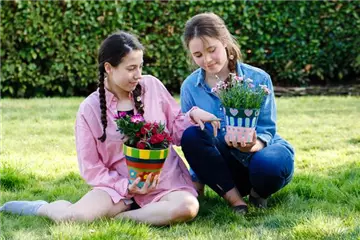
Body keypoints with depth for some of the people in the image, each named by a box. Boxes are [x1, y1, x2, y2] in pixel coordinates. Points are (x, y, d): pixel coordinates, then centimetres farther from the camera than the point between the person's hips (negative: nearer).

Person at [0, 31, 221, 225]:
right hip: (120, 185, -2)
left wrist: (193, 115, -11)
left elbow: (175, 128, 11)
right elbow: (91, 167, -3)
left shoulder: (152, 86, 0)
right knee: (73, 217, -28)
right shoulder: (90, 108, -5)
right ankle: (43, 208, 8)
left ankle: (116, 219, -18)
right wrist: (126, 188, -16)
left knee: (187, 207, -33)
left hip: (166, 179, 2)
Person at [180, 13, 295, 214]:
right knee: (191, 135, -26)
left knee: (267, 165, -40)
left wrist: (253, 145, -37)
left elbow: (267, 130, -14)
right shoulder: (190, 87, -7)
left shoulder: (258, 78, -14)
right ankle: (235, 199, -19)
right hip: (226, 163, 2)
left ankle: (259, 193, -1)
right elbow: (190, 144, -3)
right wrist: (197, 180, -11)